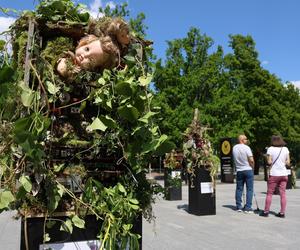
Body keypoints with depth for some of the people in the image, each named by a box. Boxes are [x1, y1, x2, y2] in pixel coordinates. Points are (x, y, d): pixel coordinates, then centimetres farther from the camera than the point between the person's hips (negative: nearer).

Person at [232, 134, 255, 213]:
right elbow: (251, 160, -15)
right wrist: (252, 167, 0)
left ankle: (239, 207, 15)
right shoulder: (246, 148, -12)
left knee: (239, 189, 11)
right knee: (249, 189, 2)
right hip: (248, 170, -5)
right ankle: (248, 208, 0)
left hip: (239, 170, 5)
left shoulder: (234, 148, 5)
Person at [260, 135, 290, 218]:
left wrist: (267, 158, 9)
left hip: (274, 174, -3)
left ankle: (266, 211, 7)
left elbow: (269, 162, -10)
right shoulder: (285, 149, 5)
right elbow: (288, 163, 5)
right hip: (283, 174, 4)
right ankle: (282, 212, 8)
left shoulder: (270, 149, -6)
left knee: (269, 193, 3)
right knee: (283, 193, 6)